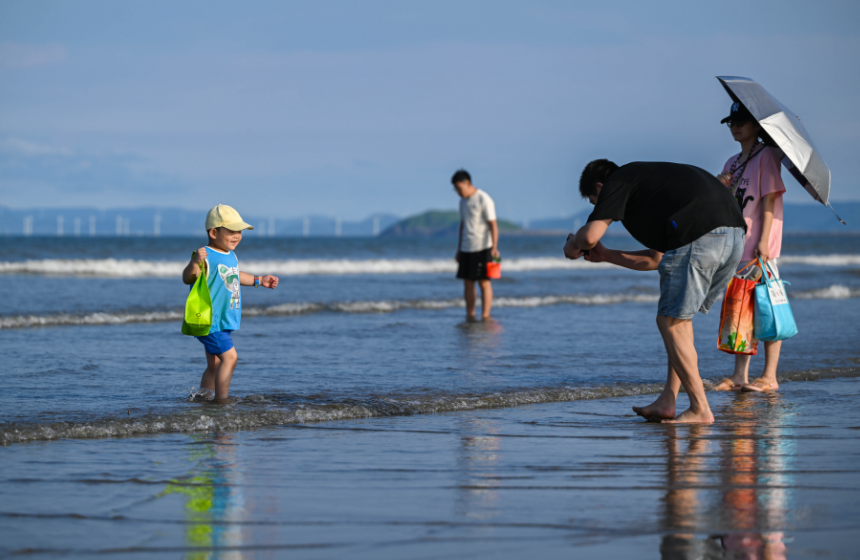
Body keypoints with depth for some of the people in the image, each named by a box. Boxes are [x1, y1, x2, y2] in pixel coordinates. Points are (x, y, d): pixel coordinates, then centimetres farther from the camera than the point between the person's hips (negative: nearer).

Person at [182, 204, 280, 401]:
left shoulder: (231, 257, 13)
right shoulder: (206, 257, -17)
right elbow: (187, 278, -29)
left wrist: (259, 280, 40)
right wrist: (194, 262, -48)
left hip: (224, 322, 10)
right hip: (209, 321, -10)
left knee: (215, 364, 13)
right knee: (229, 356, -17)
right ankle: (222, 400, -15)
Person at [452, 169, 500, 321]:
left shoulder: (484, 200, -10)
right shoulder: (463, 201, 14)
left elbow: (493, 225, -13)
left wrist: (494, 248, -21)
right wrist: (459, 249, 21)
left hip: (482, 248, -7)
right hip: (466, 249, 7)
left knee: (484, 282, -5)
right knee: (468, 282, 5)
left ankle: (485, 316, -4)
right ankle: (470, 316, 9)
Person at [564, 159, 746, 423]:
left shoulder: (617, 181, 11)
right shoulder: (650, 180, 36)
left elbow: (590, 235, -1)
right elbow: (655, 259, 39)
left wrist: (572, 245, 22)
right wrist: (606, 255, 44)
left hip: (698, 234, -9)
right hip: (735, 235, 9)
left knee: (671, 322, 3)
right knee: (679, 318, 20)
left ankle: (700, 410, 3)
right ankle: (667, 402, 19)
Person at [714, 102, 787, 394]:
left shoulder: (767, 155, -4)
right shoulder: (733, 163, 19)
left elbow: (769, 199, -11)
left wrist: (763, 240, -19)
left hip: (760, 247, -8)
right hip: (735, 244, 8)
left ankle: (770, 377, -5)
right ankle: (739, 375, 7)